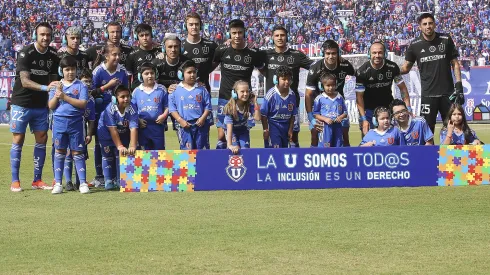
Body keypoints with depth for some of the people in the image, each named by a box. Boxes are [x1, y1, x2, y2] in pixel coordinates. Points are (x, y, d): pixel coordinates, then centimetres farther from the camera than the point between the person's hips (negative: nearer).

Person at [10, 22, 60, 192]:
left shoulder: (53, 55, 0)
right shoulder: (26, 53, -16)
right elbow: (25, 81, -25)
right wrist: (45, 87, -38)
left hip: (41, 105, 5)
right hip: (22, 103, -5)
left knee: (42, 139, 4)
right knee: (18, 140, -1)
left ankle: (37, 180, 13)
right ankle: (15, 181, 4)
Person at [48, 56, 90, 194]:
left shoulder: (80, 86, 1)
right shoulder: (56, 86, 8)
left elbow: (83, 103, -11)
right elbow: (51, 106, 6)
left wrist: (65, 97, -13)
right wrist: (56, 95, -12)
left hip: (75, 122, -2)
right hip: (59, 121, 2)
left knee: (77, 152, 0)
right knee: (59, 152, 5)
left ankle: (83, 183, 2)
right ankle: (58, 184, 8)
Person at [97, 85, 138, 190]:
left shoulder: (132, 109, -26)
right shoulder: (110, 109, -31)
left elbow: (133, 128, -34)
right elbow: (113, 130, -33)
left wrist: (132, 146, -44)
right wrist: (120, 146, -39)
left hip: (123, 135, 2)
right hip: (107, 134, -2)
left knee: (122, 155, -4)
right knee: (108, 156, -3)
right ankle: (108, 181, 4)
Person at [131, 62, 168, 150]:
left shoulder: (161, 89, 1)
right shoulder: (137, 91, 3)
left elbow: (167, 106, 4)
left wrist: (164, 116, -12)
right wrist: (138, 120, -8)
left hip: (158, 125, -1)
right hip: (143, 127, 1)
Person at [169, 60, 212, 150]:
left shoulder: (201, 90, 4)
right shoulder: (176, 90, 1)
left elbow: (208, 106, 4)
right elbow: (172, 108, -1)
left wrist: (203, 118, -10)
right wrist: (180, 120, -11)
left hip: (200, 124, 1)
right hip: (184, 125, -1)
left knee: (202, 150, 6)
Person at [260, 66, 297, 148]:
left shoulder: (292, 95, -5)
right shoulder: (271, 94, -17)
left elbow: (293, 115, 5)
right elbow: (263, 114, -11)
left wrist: (290, 130, 4)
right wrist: (265, 130, -9)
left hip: (286, 126, 5)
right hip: (273, 125, -5)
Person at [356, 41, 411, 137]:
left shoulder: (392, 67, -11)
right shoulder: (362, 71, -19)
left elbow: (402, 88, -3)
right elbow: (359, 96, -15)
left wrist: (408, 109, -11)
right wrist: (363, 119, -21)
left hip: (388, 107, 2)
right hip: (369, 109, -2)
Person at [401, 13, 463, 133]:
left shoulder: (446, 40, 1)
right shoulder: (415, 45, 1)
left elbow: (455, 64, 6)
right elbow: (406, 67, 5)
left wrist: (458, 86, -2)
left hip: (447, 93, 0)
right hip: (428, 94, 0)